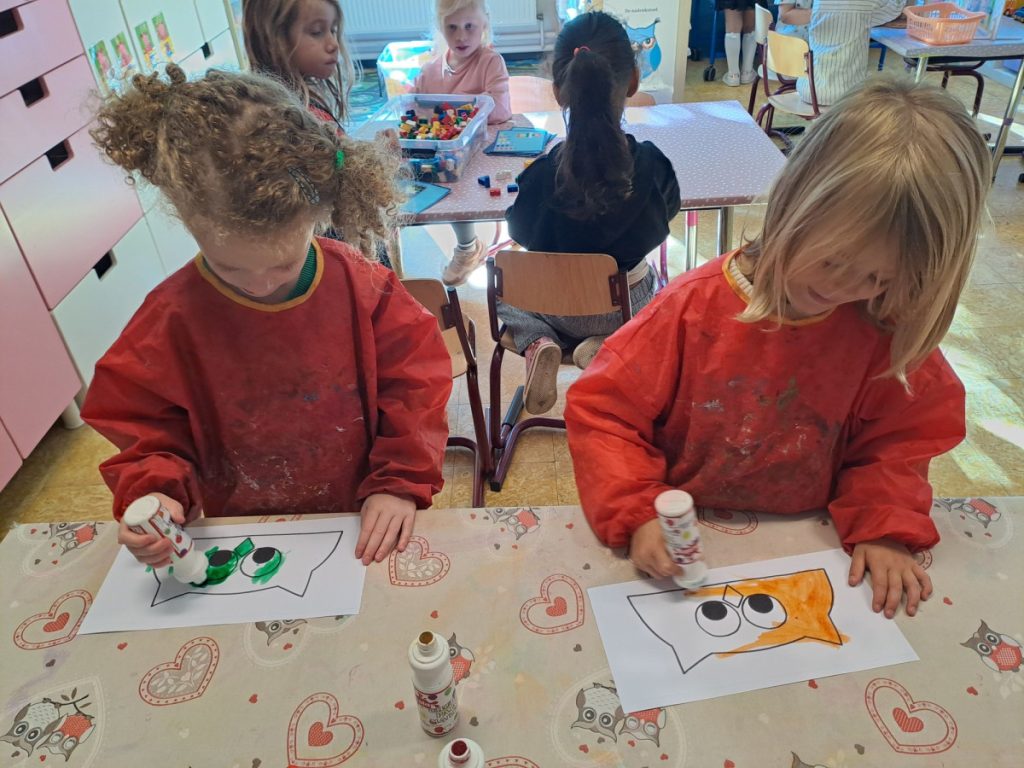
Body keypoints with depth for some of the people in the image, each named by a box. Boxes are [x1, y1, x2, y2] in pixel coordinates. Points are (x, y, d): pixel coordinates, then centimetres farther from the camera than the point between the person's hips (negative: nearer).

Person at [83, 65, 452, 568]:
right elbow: (144, 429, 2)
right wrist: (155, 492, -17)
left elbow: (413, 383, -4)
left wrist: (400, 483, -13)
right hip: (245, 543, 1)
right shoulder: (170, 319, -9)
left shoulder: (364, 289, -10)